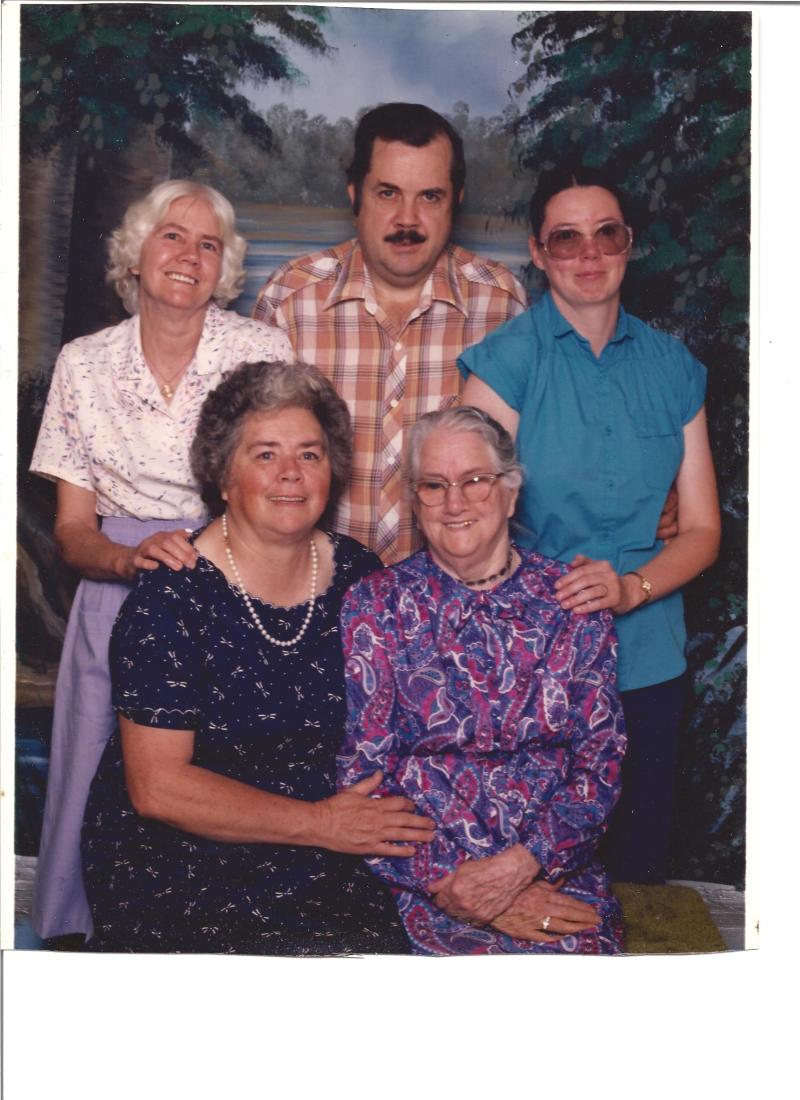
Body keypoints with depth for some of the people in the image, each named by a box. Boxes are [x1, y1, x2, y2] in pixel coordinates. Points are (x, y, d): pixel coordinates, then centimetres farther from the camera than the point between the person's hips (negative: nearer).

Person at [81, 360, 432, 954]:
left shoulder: (360, 576, 3)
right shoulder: (173, 595, -11)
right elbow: (156, 786, -14)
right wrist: (321, 823, -15)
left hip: (330, 862, 5)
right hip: (180, 869, -4)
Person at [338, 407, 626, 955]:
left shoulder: (572, 601, 7)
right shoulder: (376, 605, 3)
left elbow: (602, 760, 4)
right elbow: (361, 773, -1)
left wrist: (521, 865, -11)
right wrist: (450, 882, -12)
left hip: (556, 870, 2)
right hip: (425, 881, -1)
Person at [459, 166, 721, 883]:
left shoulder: (672, 366, 6)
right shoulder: (508, 360, -5)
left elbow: (702, 529, 6)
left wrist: (631, 588, -12)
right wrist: (558, 593, -22)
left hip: (648, 660, 4)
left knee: (639, 868, 14)